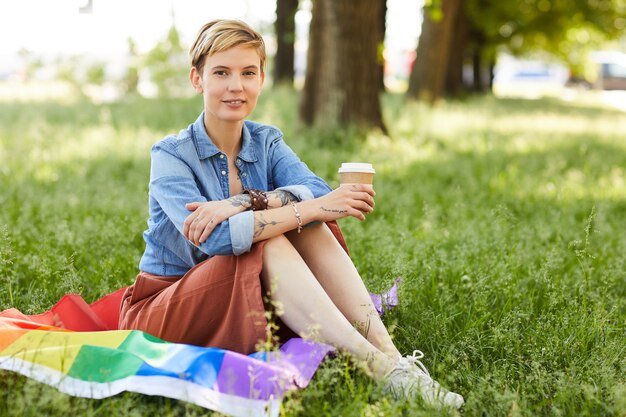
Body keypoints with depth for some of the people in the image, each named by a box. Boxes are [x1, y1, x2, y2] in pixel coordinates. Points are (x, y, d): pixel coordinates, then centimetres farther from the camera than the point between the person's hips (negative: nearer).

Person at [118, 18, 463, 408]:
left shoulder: (267, 142, 4)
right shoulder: (171, 155, -12)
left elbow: (318, 191, -18)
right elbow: (217, 238, -31)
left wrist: (243, 202, -32)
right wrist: (312, 207, -32)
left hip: (247, 305, 4)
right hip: (163, 310, -4)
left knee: (306, 227, -22)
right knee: (268, 243, -30)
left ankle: (392, 356, -32)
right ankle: (377, 367, -39)